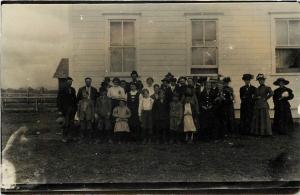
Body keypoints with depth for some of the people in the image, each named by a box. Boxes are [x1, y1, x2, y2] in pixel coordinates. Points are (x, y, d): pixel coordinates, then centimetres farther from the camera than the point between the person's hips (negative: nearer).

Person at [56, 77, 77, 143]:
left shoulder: (73, 90, 10)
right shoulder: (62, 90, -4)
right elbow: (58, 100, -4)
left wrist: (75, 107, 7)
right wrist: (60, 110, -9)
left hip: (72, 109, 5)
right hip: (66, 109, -4)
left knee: (71, 123, 5)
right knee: (66, 123, -7)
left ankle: (69, 135, 17)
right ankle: (64, 137, 3)